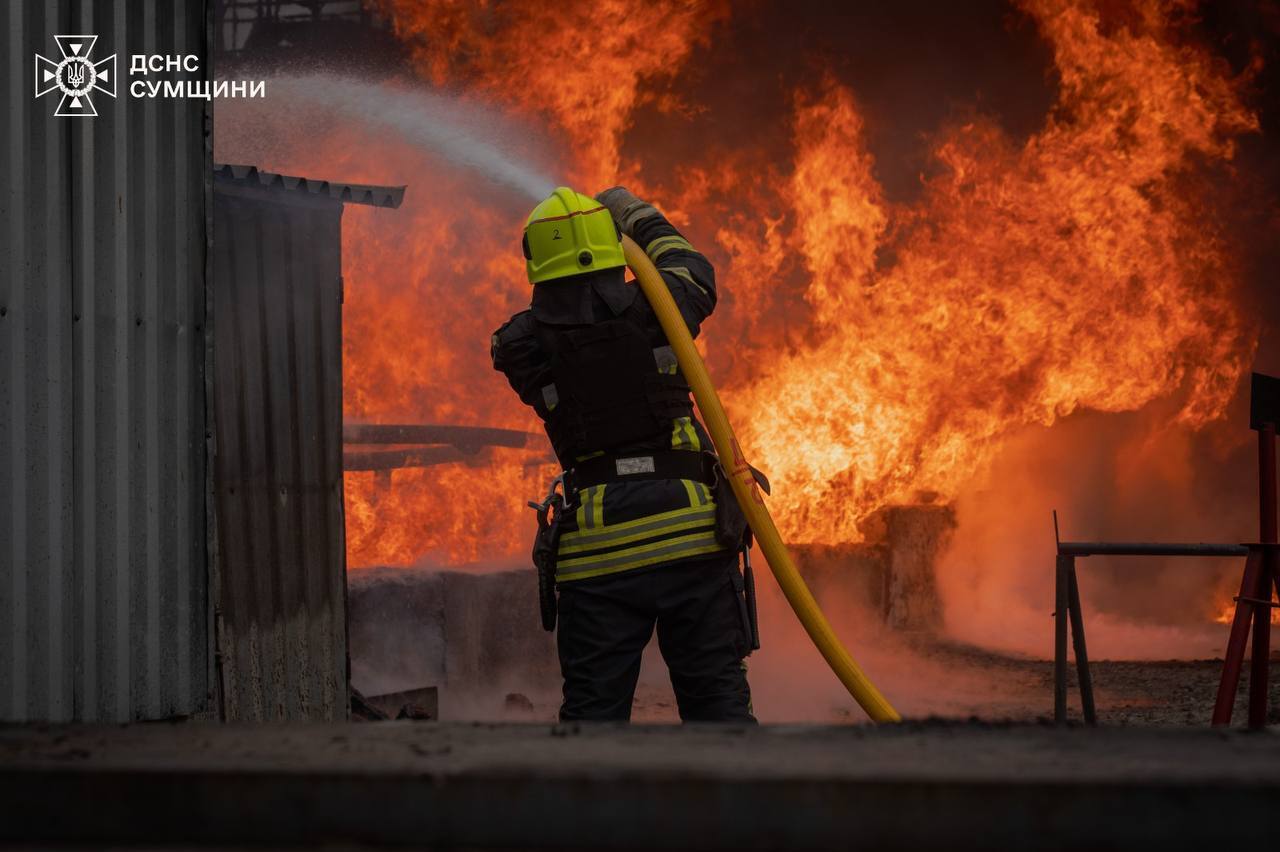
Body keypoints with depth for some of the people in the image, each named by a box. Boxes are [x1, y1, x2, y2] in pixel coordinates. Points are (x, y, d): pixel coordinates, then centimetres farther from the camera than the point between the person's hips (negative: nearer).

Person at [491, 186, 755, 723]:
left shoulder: (521, 345, 1)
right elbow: (693, 269, 25)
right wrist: (642, 219, 39)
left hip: (596, 548, 0)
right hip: (689, 532, 0)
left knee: (593, 710, 5)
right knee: (717, 698, 6)